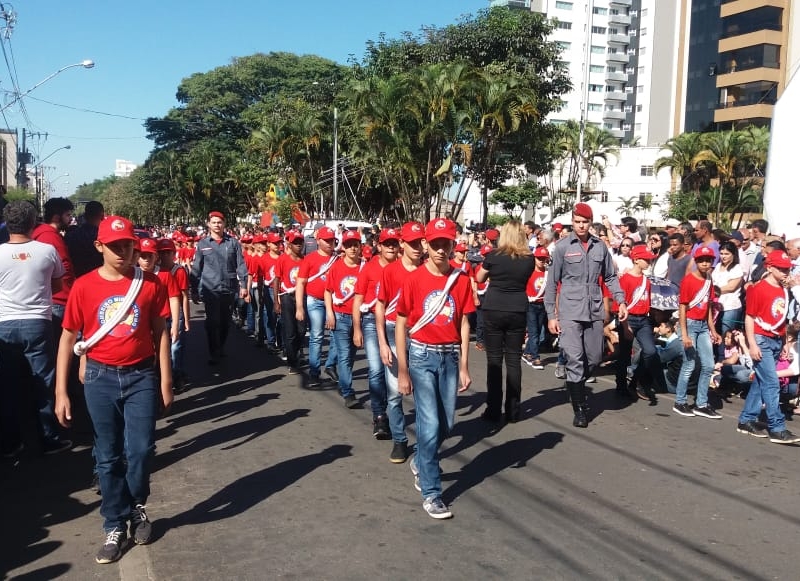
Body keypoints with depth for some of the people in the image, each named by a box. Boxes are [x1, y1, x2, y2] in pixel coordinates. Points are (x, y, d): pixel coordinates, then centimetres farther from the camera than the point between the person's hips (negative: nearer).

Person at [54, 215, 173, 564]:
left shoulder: (150, 284, -2)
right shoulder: (83, 287, -4)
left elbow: (160, 333, 3)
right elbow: (68, 339, 1)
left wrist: (165, 381, 2)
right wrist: (61, 392, -2)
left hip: (141, 376, 0)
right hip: (100, 378, 0)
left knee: (141, 450, -2)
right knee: (108, 456, 8)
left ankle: (137, 506, 27)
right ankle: (115, 525, 22)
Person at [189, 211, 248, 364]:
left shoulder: (233, 242, 2)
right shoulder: (202, 244, 1)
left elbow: (241, 265, 2)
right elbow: (196, 269, 3)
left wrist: (243, 285, -3)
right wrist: (194, 290, 2)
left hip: (230, 289, 2)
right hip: (210, 289, -1)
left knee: (226, 321, 14)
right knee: (212, 322, -1)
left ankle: (221, 347, 32)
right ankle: (213, 353, 8)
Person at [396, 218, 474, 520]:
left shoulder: (461, 279, 1)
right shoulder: (413, 279, -7)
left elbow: (463, 324, 5)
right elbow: (401, 326, -3)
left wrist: (464, 367, 3)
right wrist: (402, 371, -5)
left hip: (451, 356, 4)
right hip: (422, 355, -3)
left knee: (446, 422, 10)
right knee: (430, 424, -5)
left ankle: (420, 461, 39)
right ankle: (431, 493, 6)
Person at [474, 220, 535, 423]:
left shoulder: (494, 256, -5)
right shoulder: (529, 259, 1)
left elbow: (479, 278, 10)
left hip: (493, 310, -2)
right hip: (518, 311, 2)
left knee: (494, 359, 3)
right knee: (514, 359, 7)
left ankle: (494, 410, 5)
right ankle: (513, 411, 11)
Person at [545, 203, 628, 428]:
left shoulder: (600, 246, 7)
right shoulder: (562, 247, -2)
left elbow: (610, 277, 15)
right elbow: (552, 283, 0)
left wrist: (621, 301, 1)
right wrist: (551, 315, -3)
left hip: (595, 312, 4)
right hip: (570, 312, -4)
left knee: (594, 359, 11)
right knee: (575, 360, -5)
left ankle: (576, 387, 37)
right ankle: (580, 409, 5)